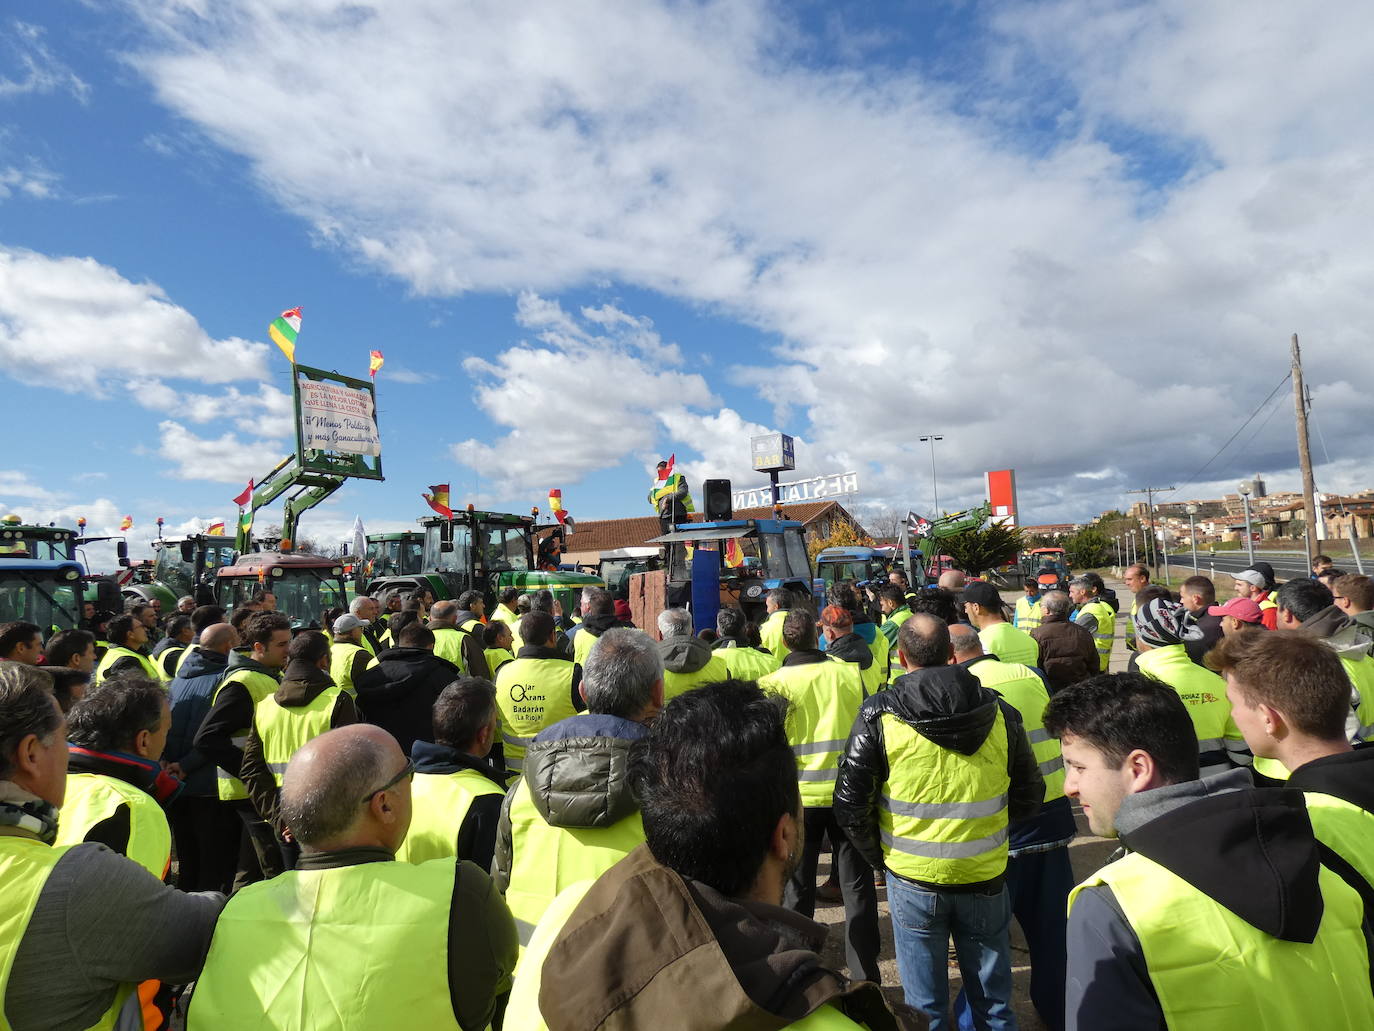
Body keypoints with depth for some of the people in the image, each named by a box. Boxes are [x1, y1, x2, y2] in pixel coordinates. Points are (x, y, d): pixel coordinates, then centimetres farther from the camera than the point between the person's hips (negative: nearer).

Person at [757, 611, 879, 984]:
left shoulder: (774, 682, -11)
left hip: (799, 796, -1)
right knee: (857, 886, 15)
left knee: (797, 887, 15)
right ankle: (866, 974, 23)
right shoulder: (849, 672, -5)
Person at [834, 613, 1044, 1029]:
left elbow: (850, 806, -12)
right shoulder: (999, 713, -7)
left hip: (913, 881, -2)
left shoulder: (878, 717, -14)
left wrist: (878, 855, 5)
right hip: (986, 879, 2)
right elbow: (1029, 796, 2)